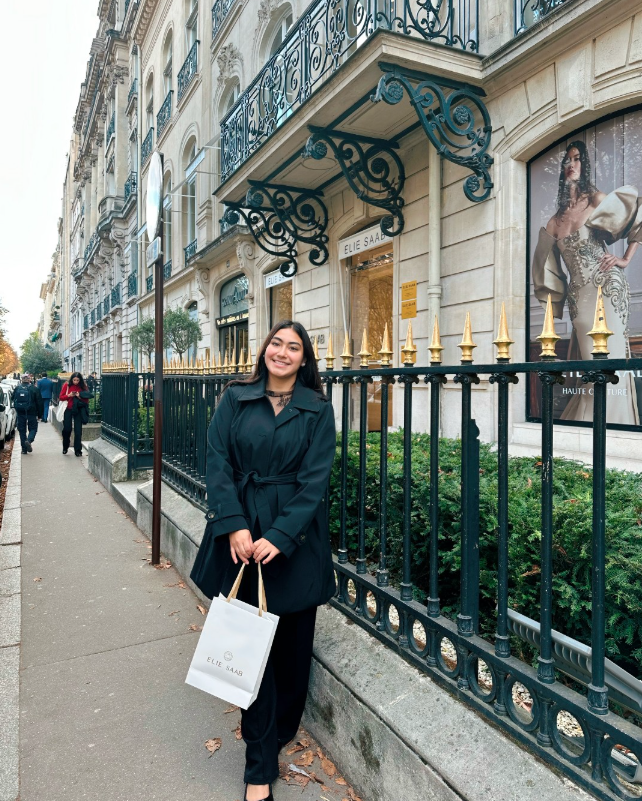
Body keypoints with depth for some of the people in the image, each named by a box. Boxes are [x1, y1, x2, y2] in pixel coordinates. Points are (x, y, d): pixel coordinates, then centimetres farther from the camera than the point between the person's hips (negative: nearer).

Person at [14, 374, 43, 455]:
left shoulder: (17, 388, 2)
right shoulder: (34, 389, -8)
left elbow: (14, 400, 13)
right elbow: (39, 403, -7)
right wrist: (40, 414, 1)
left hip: (20, 413, 3)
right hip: (31, 413, -3)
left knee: (22, 430, 11)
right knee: (33, 428, 10)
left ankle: (24, 449, 10)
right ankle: (29, 440, -19)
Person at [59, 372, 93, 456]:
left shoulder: (83, 387, 0)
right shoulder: (66, 385, -1)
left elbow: (86, 400, 1)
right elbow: (61, 397, 1)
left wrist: (80, 397, -17)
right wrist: (69, 395, -16)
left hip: (78, 411, 0)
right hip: (68, 410, 0)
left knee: (78, 431, -3)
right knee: (66, 429, 7)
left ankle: (78, 450, 2)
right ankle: (65, 448, 28)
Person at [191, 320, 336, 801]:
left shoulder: (317, 409, -1)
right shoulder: (236, 399, 2)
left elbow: (315, 479, -7)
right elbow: (218, 462, -3)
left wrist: (279, 536, -16)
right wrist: (235, 525, -15)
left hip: (296, 538, 0)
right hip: (243, 534, 0)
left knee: (292, 640, 11)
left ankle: (281, 733, 36)